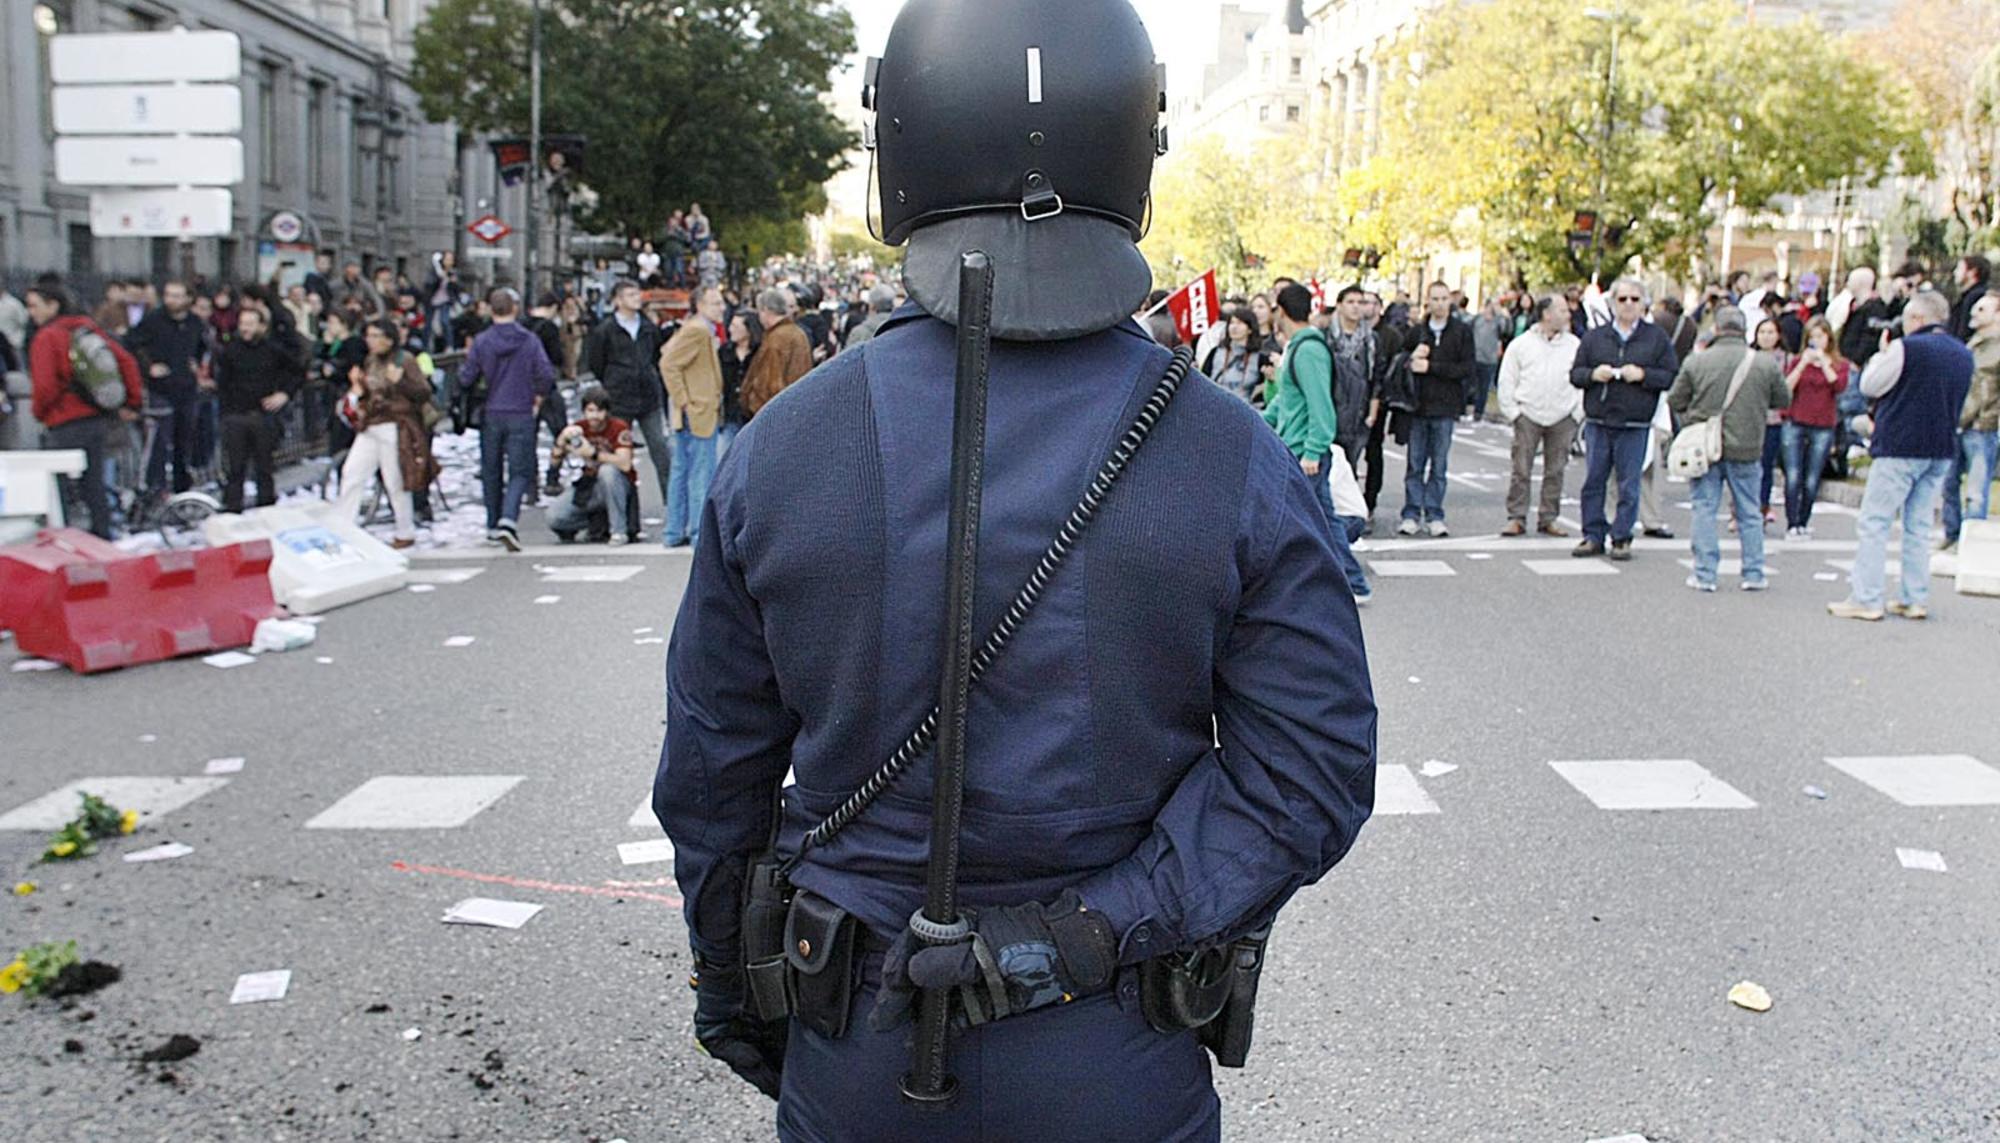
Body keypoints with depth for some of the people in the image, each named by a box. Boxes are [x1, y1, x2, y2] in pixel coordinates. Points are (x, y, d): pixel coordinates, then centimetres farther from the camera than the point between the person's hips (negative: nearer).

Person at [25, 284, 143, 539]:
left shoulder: (46, 338, -11)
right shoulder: (89, 327, 10)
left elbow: (45, 386, -18)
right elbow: (127, 362, 8)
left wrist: (39, 412, 1)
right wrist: (134, 402, 11)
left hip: (65, 425, -7)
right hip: (98, 420, 7)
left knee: (57, 488, 0)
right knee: (95, 484, 13)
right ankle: (103, 540, 17)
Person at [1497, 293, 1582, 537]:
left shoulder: (1575, 345, 6)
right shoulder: (1520, 344, 2)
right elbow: (1506, 382, 4)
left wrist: (1577, 414, 0)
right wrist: (1512, 413, -2)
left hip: (1562, 418, 2)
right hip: (1528, 415, -2)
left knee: (1555, 471, 6)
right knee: (1521, 470, -3)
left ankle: (1548, 519, 14)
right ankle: (1516, 518, 3)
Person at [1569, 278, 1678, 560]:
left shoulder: (1657, 338, 5)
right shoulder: (1594, 337, 10)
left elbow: (1673, 377, 1)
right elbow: (1575, 374, 10)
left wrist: (1643, 375, -13)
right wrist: (1593, 374, -10)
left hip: (1635, 426, -2)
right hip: (1598, 421, 2)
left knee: (1628, 486, 1)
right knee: (1593, 481, 4)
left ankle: (1621, 538, 10)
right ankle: (1593, 536, 13)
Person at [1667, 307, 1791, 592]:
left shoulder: (1696, 362, -7)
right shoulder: (1766, 363, -4)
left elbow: (1675, 401, 0)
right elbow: (1784, 400, 7)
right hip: (1747, 448, 1)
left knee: (1704, 509, 5)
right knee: (1750, 512, 11)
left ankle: (1704, 574, 3)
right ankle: (1754, 574, 16)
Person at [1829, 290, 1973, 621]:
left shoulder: (1906, 348, -13)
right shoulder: (1964, 354, 10)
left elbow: (1869, 385, -4)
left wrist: (1882, 353, 11)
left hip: (1900, 448, -7)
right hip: (1942, 451, 7)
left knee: (1873, 523, -2)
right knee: (1919, 527, 12)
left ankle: (1865, 599, -5)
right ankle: (1916, 600, 12)